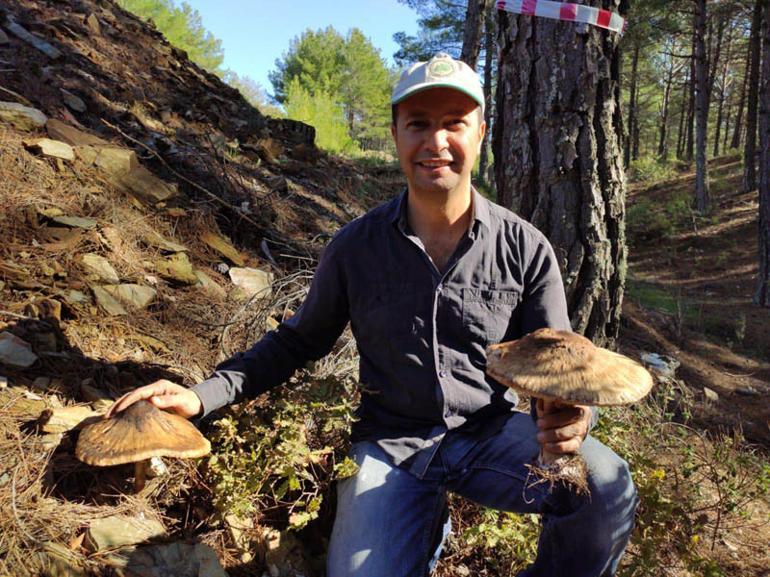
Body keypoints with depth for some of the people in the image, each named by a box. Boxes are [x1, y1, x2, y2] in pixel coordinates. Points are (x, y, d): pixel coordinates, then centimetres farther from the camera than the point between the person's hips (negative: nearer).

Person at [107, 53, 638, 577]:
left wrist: (572, 416, -26)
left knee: (607, 486, -26)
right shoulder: (355, 247, -4)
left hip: (489, 433, 0)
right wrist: (203, 396, -6)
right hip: (391, 443, 0)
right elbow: (300, 340, 7)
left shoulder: (525, 248, -6)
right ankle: (428, 527, 13)